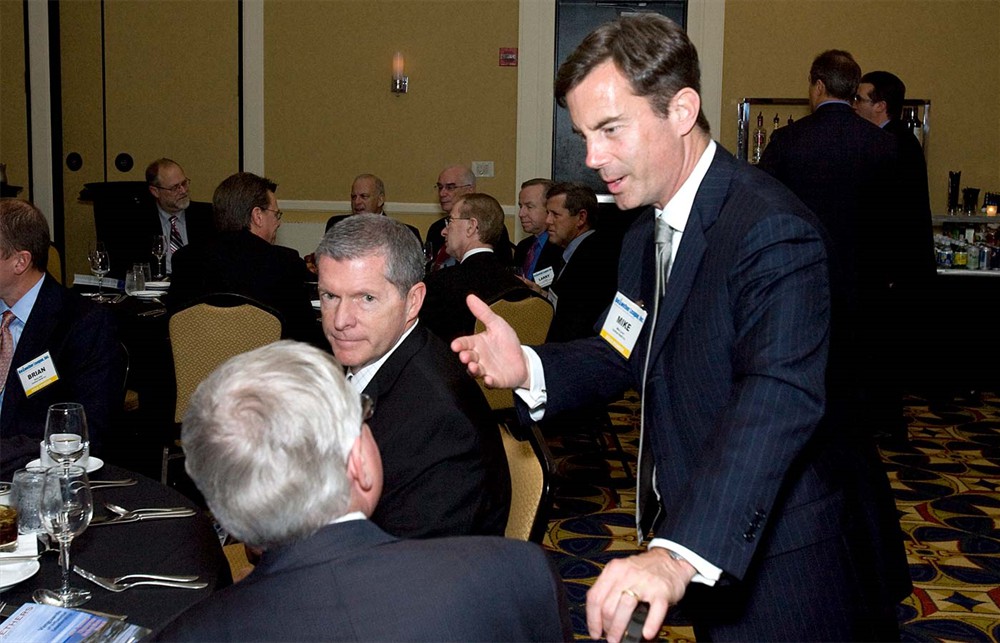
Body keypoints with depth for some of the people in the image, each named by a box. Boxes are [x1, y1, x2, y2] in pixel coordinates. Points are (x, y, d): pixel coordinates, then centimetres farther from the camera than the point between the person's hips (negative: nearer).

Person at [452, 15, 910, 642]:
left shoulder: (772, 231, -25)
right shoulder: (644, 237, 6)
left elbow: (780, 400, -38)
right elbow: (632, 353, 12)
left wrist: (680, 554, -49)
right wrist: (529, 367, -7)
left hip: (789, 563, -8)